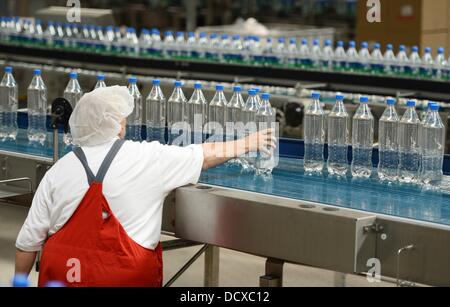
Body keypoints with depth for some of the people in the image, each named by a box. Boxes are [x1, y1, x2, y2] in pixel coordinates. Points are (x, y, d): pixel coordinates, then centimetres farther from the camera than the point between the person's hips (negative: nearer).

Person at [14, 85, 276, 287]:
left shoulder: (58, 171, -1)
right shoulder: (147, 158, -5)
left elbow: (29, 240, 1)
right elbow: (206, 156, 9)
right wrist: (249, 144, 24)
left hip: (61, 275, 3)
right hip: (124, 277, -2)